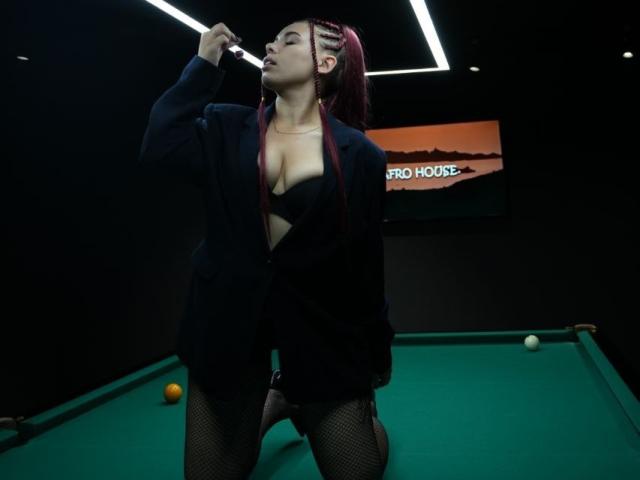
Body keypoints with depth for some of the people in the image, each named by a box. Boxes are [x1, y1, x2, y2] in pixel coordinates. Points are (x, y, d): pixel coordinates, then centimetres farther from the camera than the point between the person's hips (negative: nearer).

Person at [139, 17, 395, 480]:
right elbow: (159, 147, -13)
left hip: (319, 313, -2)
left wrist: (376, 351, 3)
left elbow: (367, 257, -2)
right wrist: (202, 65, -8)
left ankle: (355, 408, 39)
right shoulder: (228, 127, 3)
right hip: (232, 309, 2)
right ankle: (274, 402, 40)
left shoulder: (359, 154, -5)